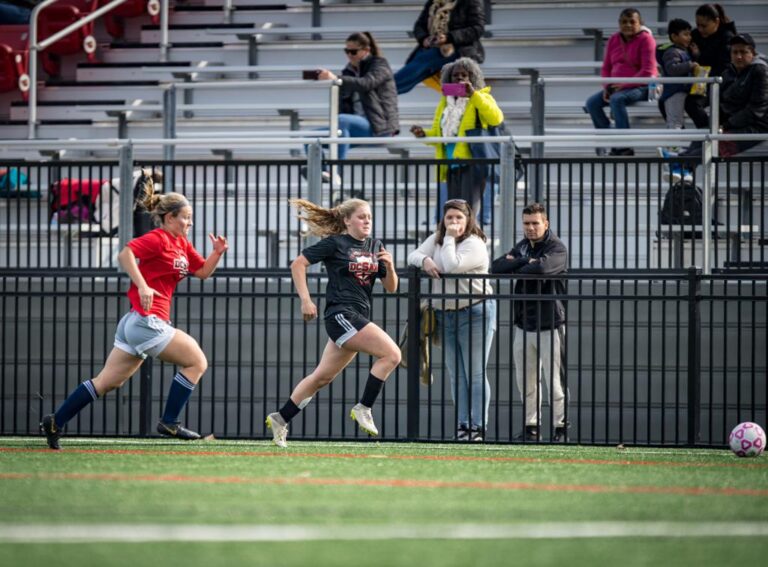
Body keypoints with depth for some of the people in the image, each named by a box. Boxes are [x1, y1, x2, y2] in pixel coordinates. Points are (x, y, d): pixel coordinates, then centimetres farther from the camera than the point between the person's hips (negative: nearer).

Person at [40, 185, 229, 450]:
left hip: (135, 323, 9)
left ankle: (55, 422, 10)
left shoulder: (182, 244, 18)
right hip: (146, 321, -9)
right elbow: (125, 254, -23)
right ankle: (169, 422, -1)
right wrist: (142, 286, -32)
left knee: (107, 382, 10)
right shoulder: (157, 239, -10)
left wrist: (217, 252, 4)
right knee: (196, 361, -5)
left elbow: (203, 271, 22)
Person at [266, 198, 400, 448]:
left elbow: (391, 287, 14)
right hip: (341, 313, -7)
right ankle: (363, 409, -12)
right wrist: (305, 300, -10)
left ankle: (280, 419, 19)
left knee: (323, 377, 11)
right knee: (391, 354, -19)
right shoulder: (335, 243, -4)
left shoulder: (375, 247, 14)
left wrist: (390, 267, -6)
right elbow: (298, 264, -3)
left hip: (358, 318, 7)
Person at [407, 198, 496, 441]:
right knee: (456, 375, 7)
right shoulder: (436, 239, 10)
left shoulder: (474, 244, -13)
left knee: (475, 374, -6)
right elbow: (413, 256, 6)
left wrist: (450, 238, -16)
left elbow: (452, 266, -25)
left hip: (475, 313, -7)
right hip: (445, 315, 7)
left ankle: (478, 427, -6)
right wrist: (424, 260, -15)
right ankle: (463, 425, 10)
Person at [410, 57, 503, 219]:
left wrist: (473, 95, -19)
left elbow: (496, 118, -17)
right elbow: (437, 133, 25)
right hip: (452, 166, 6)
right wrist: (423, 134, 2)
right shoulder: (445, 102, 20)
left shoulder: (481, 98, 4)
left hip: (473, 163, -6)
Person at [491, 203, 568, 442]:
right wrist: (525, 261, -14)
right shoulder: (522, 246, 13)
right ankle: (531, 425, 19)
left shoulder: (556, 248, -7)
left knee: (555, 380, -4)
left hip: (550, 325, -6)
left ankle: (561, 427, 5)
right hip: (524, 324, 6)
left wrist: (516, 269, -9)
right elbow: (496, 267, 0)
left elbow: (542, 267, -29)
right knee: (525, 380, 9)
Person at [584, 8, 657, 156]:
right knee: (592, 102, -15)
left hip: (640, 88, -7)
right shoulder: (614, 40, 11)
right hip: (616, 87, 7)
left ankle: (624, 146, -32)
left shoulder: (646, 39, -7)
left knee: (616, 99, -35)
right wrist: (606, 87, -5)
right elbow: (606, 68, 14)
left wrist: (624, 85, -19)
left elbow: (647, 71, -15)